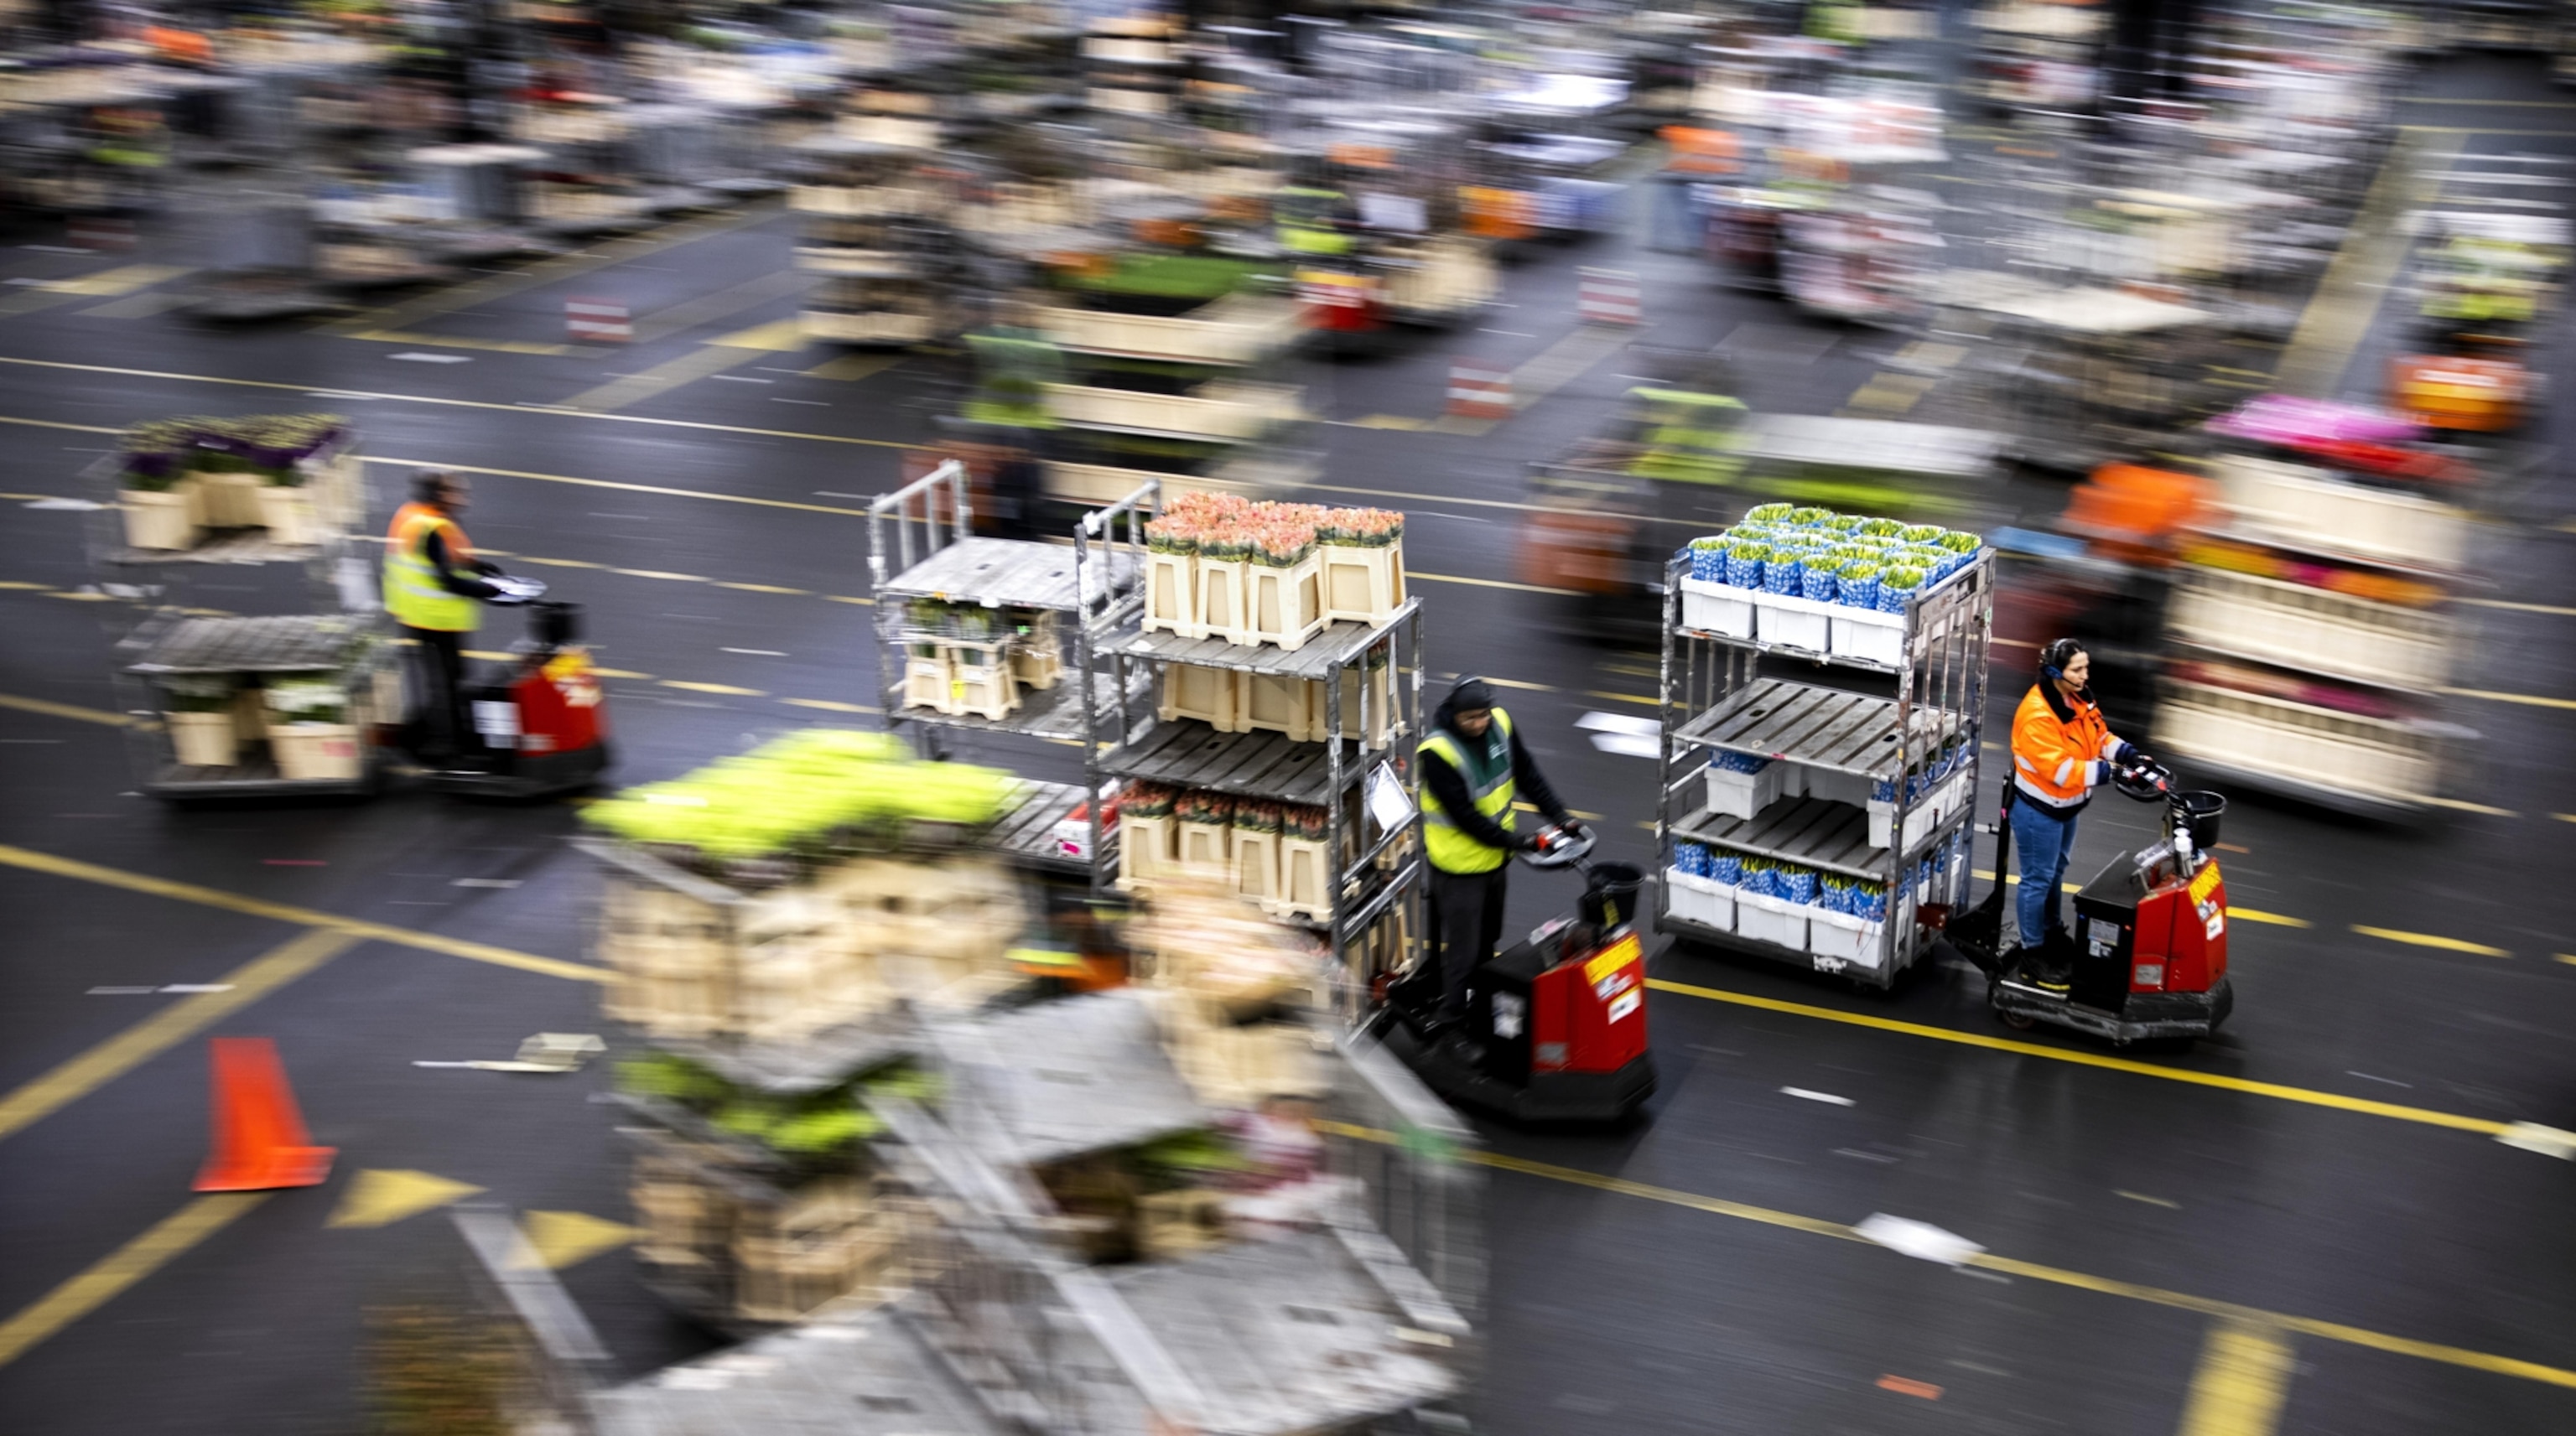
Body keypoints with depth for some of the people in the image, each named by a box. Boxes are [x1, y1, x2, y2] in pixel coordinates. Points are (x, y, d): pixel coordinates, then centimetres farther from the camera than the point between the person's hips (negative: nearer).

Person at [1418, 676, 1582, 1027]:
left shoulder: (1500, 724, -9)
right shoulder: (1438, 751, -28)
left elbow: (1528, 774, 1)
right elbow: (1464, 816, -26)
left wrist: (1560, 816, -7)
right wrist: (1516, 841, -24)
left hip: (1495, 856, 7)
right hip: (1459, 863, -7)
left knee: (1487, 941, 24)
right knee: (1461, 948, 1)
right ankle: (1450, 1017, 16)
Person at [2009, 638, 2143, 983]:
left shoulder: (2079, 699, -2)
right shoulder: (2037, 715, -31)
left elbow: (2099, 737, 8)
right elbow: (2059, 769, -33)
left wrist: (2126, 754, -11)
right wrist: (2108, 772, -35)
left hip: (2066, 806, 9)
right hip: (2038, 811, -9)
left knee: (2055, 873, 25)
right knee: (2038, 879, 3)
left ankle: (2050, 933, 42)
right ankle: (2033, 952, 15)